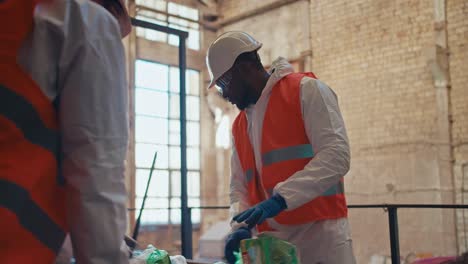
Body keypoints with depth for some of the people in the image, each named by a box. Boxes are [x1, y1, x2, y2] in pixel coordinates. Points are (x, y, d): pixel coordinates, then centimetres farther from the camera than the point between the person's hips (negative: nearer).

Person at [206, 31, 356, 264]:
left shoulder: (306, 90, -3)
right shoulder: (238, 127, 17)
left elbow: (336, 155, -15)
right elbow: (239, 187, 15)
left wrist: (280, 198, -23)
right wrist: (241, 226, -5)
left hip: (320, 232, -5)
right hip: (271, 240, 6)